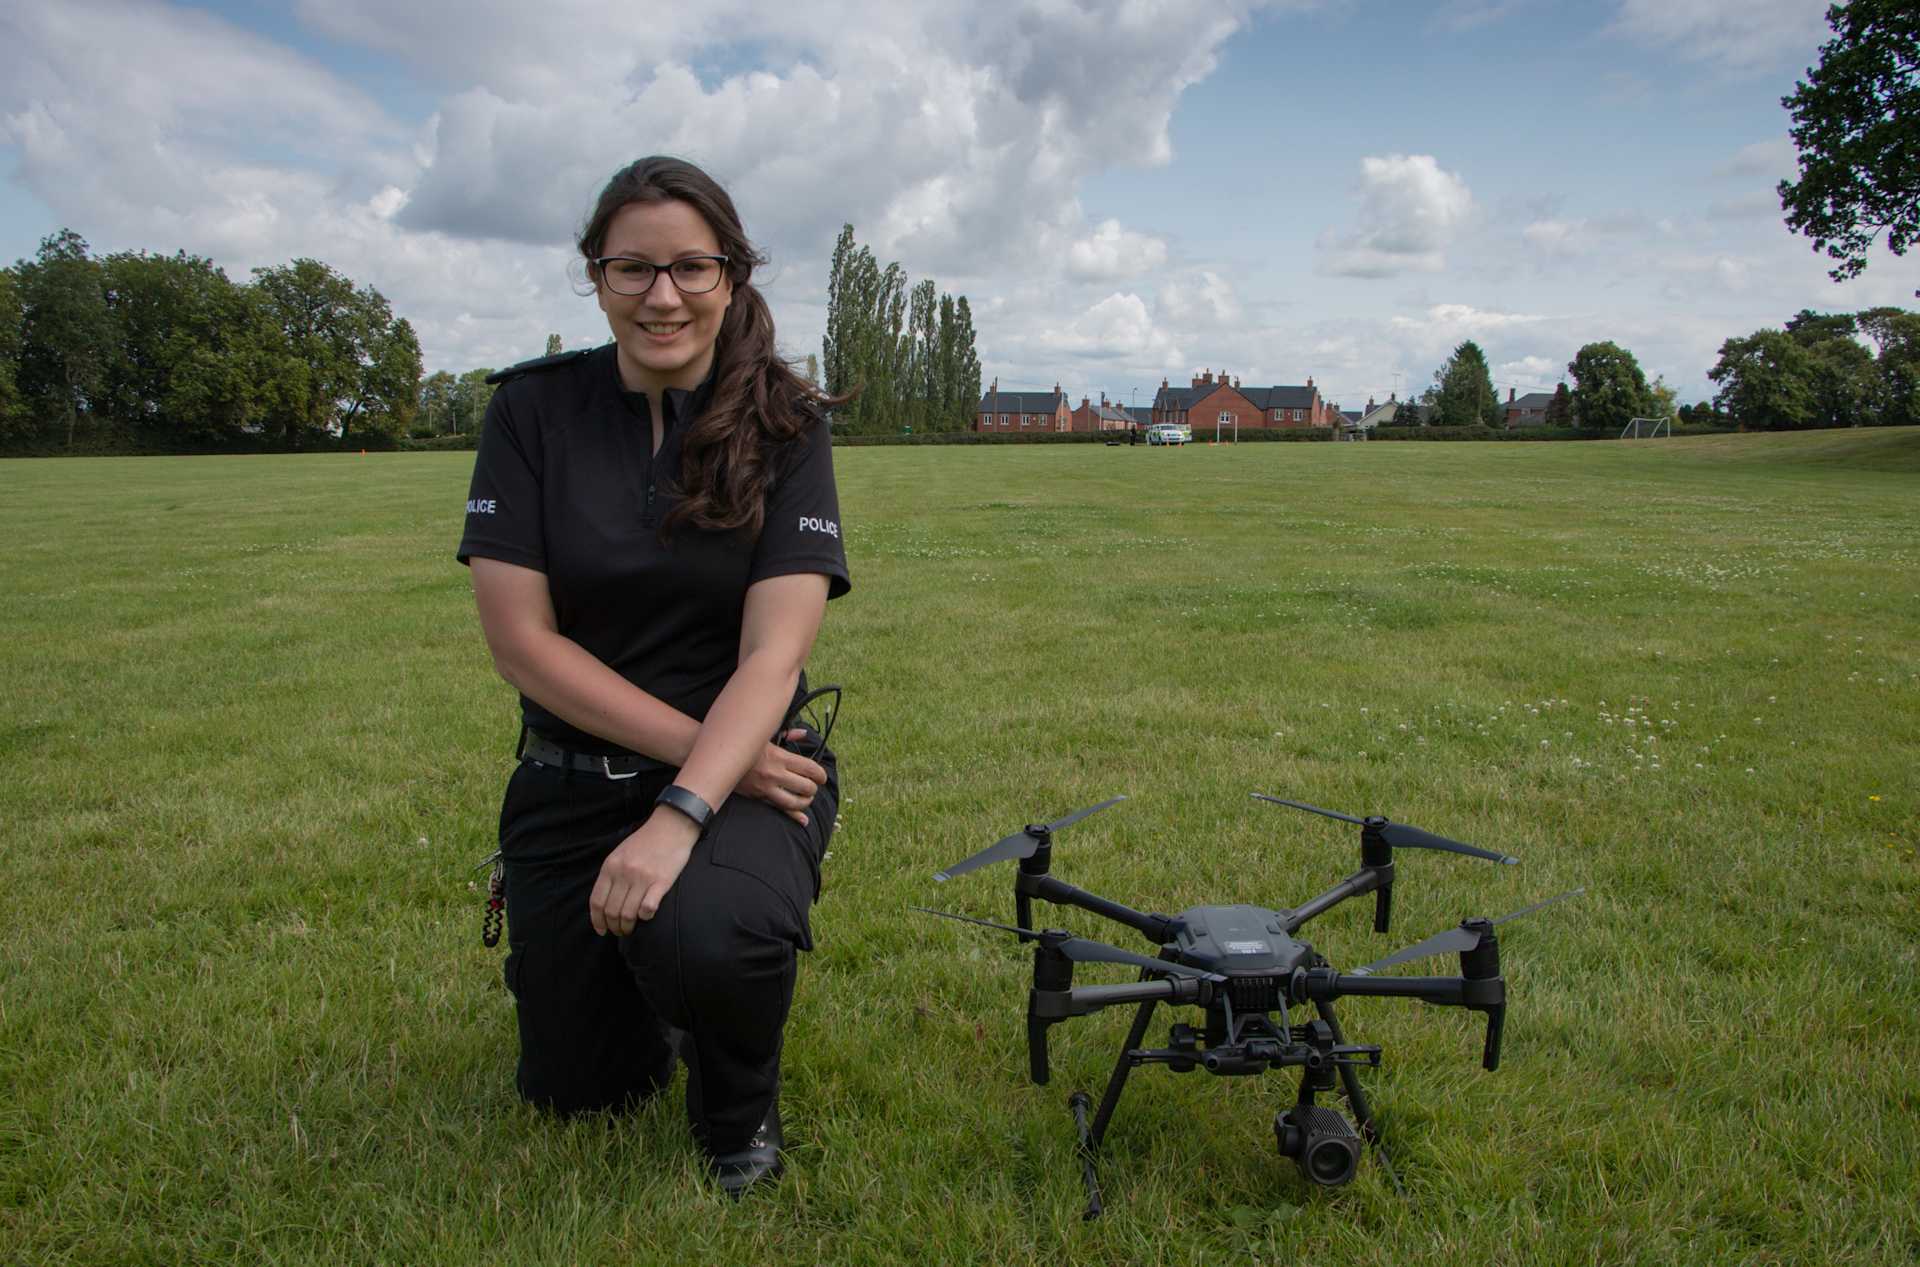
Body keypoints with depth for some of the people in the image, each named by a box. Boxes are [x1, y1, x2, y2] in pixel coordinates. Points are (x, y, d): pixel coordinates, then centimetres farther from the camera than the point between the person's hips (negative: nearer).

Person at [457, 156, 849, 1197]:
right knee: (577, 1095, 11)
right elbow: (520, 638, -11)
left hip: (744, 772, -2)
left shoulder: (784, 425, -9)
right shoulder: (534, 409, -6)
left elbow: (774, 654, -18)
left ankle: (740, 1109, 0)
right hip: (574, 778, 2)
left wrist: (683, 811, -32)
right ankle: (656, 990, 45)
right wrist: (696, 744, -17)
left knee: (702, 934, -35)